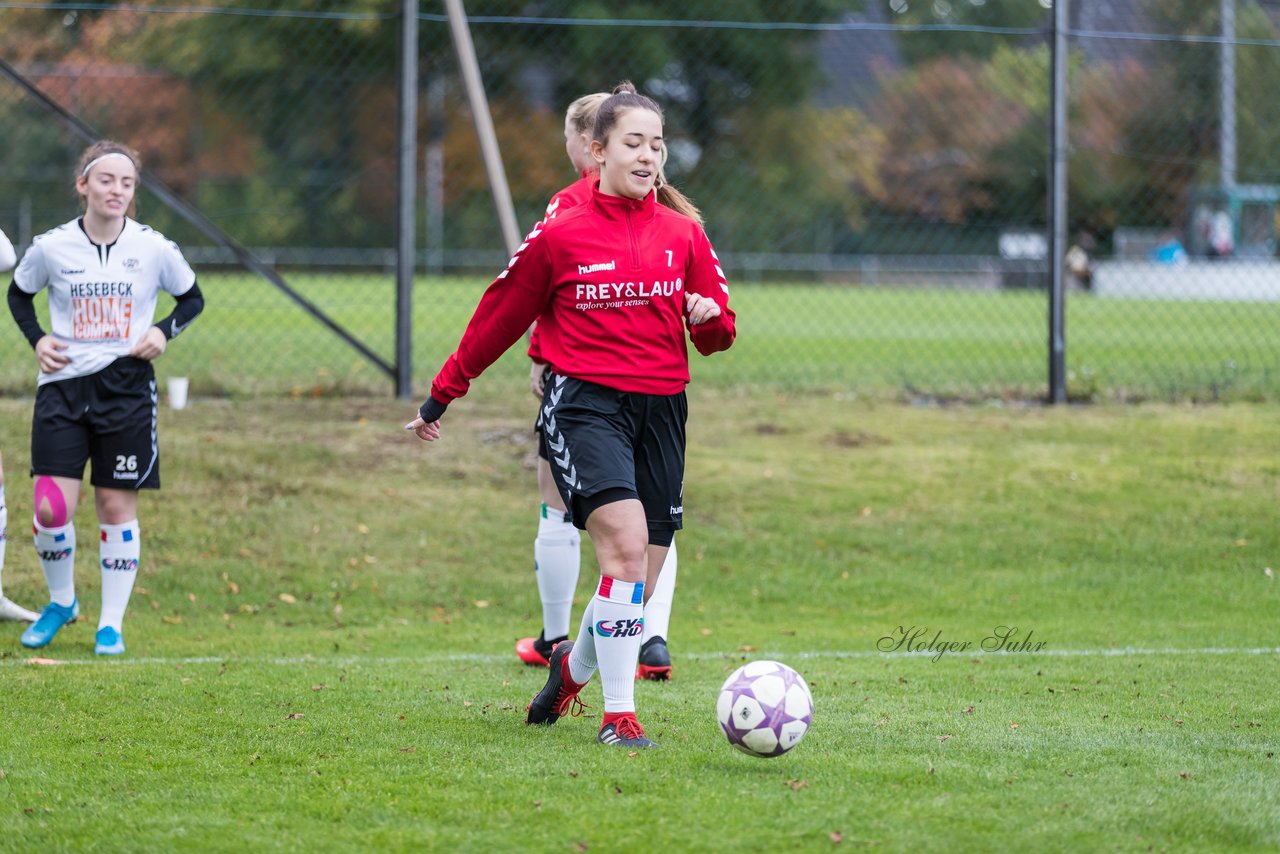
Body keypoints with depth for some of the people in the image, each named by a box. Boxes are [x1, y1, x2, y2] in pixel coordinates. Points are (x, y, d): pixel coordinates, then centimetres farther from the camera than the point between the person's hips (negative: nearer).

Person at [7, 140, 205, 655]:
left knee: (117, 507, 2)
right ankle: (61, 601, 18)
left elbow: (192, 298, 13)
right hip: (63, 384, 0)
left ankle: (111, 623, 13)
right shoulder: (51, 248, -3)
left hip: (127, 386, 0)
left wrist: (165, 331, -4)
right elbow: (18, 293, 16)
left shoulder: (154, 249, -3)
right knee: (51, 509, -8)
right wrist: (36, 340, 1)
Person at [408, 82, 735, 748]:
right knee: (626, 542, -24)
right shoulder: (561, 234, -1)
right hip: (584, 401, -4)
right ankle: (618, 713, -20)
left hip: (660, 406, 4)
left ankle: (575, 666, 37)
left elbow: (717, 336, 14)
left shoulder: (682, 234, 9)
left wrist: (710, 318, -10)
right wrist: (442, 395, 14)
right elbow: (500, 316, 9)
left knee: (640, 576, 7)